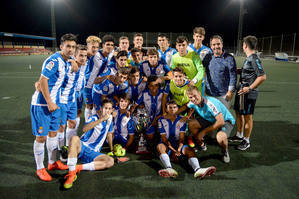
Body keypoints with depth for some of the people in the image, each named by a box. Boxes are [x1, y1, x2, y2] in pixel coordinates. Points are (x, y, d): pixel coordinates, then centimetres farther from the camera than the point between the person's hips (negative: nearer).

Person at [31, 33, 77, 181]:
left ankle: (52, 162, 33)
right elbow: (43, 80, -23)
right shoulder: (54, 60, -19)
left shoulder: (64, 61, 9)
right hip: (42, 104, -9)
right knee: (41, 137, 1)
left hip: (53, 102, 9)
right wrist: (49, 102, -23)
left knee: (53, 132, 17)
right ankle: (40, 169, 16)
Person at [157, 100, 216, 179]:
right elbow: (164, 138, -7)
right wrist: (173, 150, -19)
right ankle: (169, 169, -58)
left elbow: (181, 138, -1)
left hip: (178, 145, 2)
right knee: (160, 146, -35)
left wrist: (179, 150, -20)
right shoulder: (162, 120, 1)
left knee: (190, 150, -27)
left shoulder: (181, 120, 6)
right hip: (167, 146, -2)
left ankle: (197, 169, -54)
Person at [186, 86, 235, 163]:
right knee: (191, 124, -10)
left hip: (226, 120, -7)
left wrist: (203, 132, -26)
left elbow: (221, 122, -35)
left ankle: (225, 152, 0)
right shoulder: (193, 103, -12)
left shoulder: (210, 103, -35)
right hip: (210, 119, 7)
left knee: (220, 138, -38)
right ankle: (201, 145, 13)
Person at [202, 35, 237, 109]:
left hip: (224, 94, -4)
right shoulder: (208, 57, 7)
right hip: (209, 94, 4)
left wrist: (230, 91, -11)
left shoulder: (229, 58, -6)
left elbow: (233, 76, -7)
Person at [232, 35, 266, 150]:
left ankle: (246, 141, 19)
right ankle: (239, 135, 37)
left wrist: (249, 88, -22)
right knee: (238, 113, 19)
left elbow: (262, 76, -25)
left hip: (248, 94, -9)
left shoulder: (254, 59, -18)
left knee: (247, 117, 3)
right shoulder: (249, 58, 11)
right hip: (241, 91, 10)